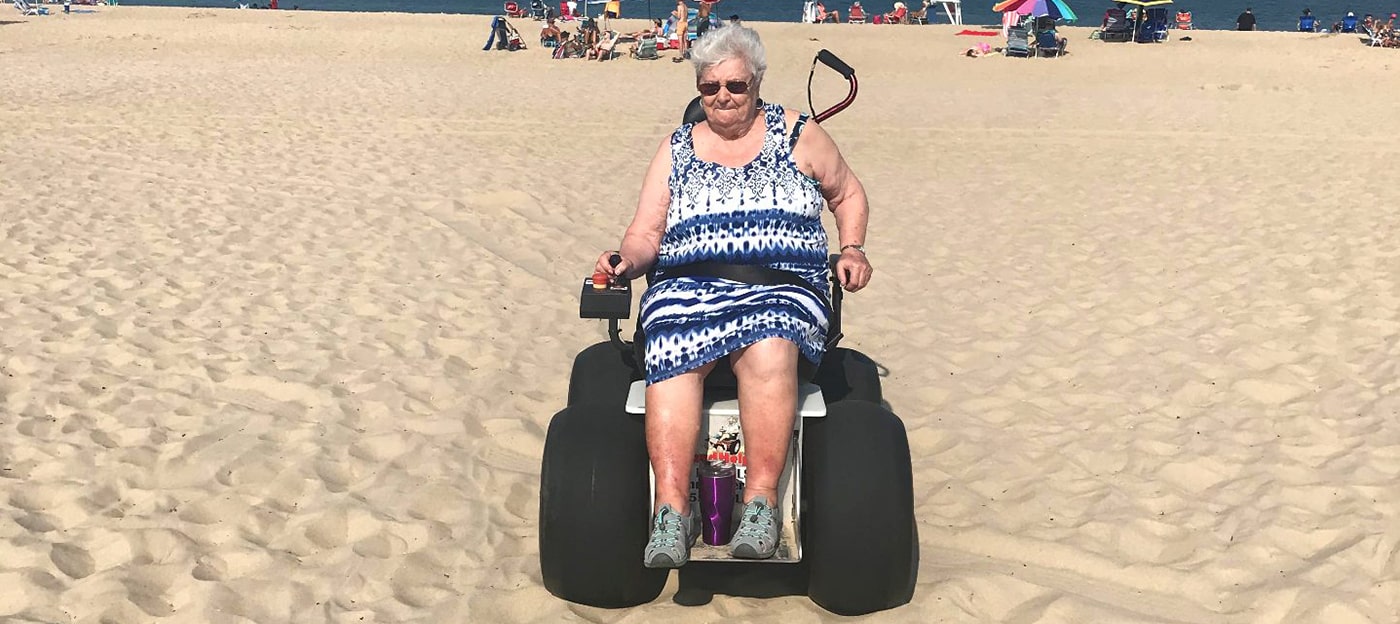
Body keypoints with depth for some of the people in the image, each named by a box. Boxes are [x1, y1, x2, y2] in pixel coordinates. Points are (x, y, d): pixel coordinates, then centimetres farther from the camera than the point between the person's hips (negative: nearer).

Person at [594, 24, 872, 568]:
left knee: (768, 351, -38)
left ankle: (761, 503, -35)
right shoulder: (676, 149, 19)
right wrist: (628, 259, -8)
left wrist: (852, 248, 12)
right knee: (673, 359, -34)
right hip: (688, 288, 1)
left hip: (782, 289, -1)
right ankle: (672, 511, -37)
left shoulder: (798, 134, 16)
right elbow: (646, 234, 14)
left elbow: (847, 194, 28)